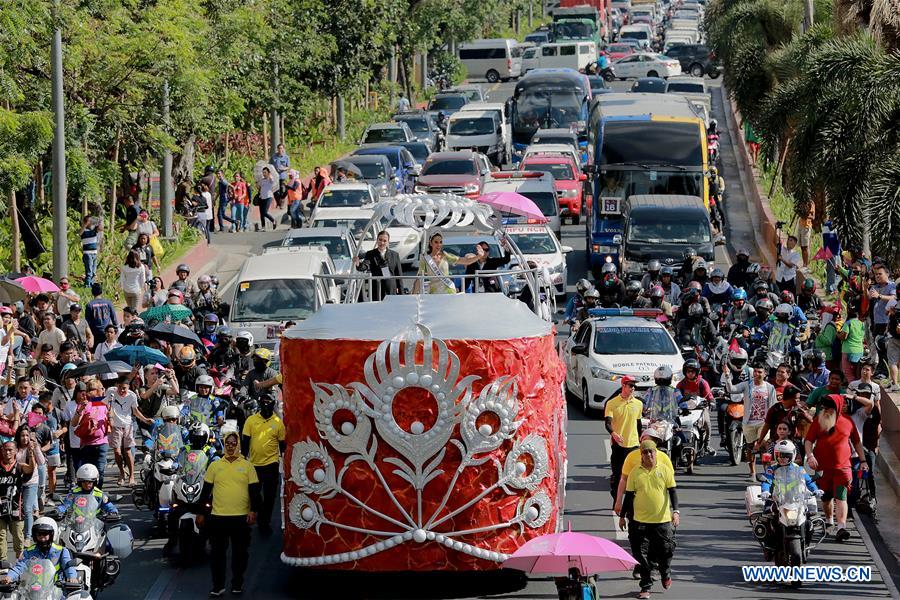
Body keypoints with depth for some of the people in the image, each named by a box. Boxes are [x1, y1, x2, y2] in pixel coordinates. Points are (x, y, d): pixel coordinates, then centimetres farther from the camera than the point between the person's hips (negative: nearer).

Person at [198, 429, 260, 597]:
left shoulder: (247, 466, 5)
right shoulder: (215, 466, 8)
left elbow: (254, 490, 4)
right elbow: (206, 491, 10)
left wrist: (253, 511, -7)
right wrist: (200, 513, 8)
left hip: (241, 516, -1)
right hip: (218, 516, 1)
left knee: (240, 552, 7)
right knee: (217, 552, 1)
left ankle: (237, 583, 19)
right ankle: (218, 586, 7)